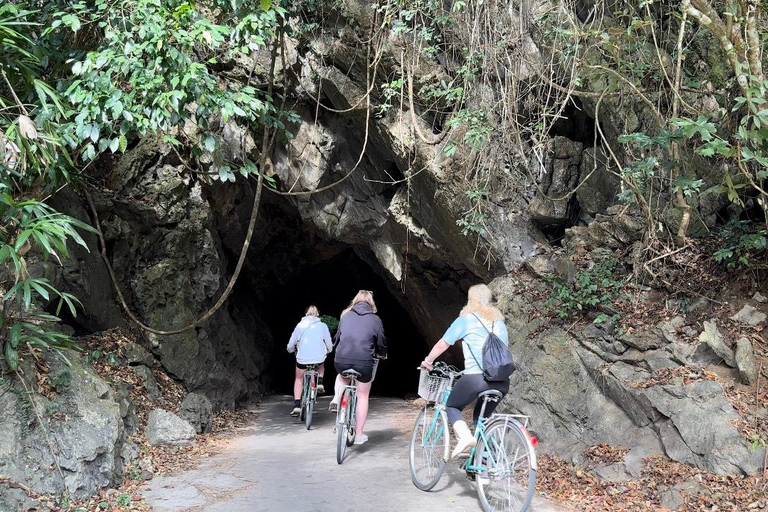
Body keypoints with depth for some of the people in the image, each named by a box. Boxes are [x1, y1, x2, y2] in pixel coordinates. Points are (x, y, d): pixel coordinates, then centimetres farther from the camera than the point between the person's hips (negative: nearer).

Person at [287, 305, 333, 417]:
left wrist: (291, 350, 30)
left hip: (302, 359, 0)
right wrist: (327, 351, 30)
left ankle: (297, 406, 12)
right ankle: (320, 383, 14)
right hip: (319, 358, 0)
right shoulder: (323, 326, 5)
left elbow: (290, 345, 7)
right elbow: (329, 346, 8)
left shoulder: (300, 325, 5)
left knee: (299, 379, 23)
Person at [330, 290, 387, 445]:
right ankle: (359, 435, 16)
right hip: (364, 362, -2)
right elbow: (381, 341, 7)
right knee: (363, 396, 14)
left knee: (342, 376, 37)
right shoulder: (375, 319, 4)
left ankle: (336, 400, 10)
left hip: (341, 360, 2)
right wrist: (382, 354, 29)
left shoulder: (346, 316, 11)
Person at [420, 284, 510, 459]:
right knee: (482, 415, 24)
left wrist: (427, 361, 25)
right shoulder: (499, 321, 19)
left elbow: (442, 345, 9)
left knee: (452, 406, 15)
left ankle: (465, 437, -12)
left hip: (476, 377, -5)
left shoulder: (465, 320, 4)